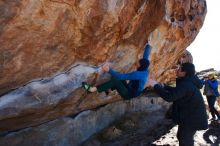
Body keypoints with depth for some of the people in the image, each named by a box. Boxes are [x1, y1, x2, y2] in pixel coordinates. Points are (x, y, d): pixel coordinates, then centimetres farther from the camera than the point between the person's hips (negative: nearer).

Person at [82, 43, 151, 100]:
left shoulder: (137, 74, -30)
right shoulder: (145, 70, -3)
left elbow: (121, 76, -36)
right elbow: (145, 56, 12)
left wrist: (109, 70, -40)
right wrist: (147, 46, 26)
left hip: (129, 94, -10)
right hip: (131, 90, 10)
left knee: (115, 80, -25)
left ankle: (92, 89, -26)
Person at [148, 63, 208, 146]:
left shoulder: (185, 84, -28)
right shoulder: (188, 82, 6)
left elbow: (169, 97, -34)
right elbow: (175, 91, 20)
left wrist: (155, 86, -25)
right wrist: (163, 86, 8)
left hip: (192, 118, -10)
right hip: (189, 116, 10)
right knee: (181, 136, 24)